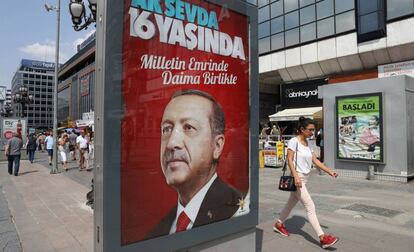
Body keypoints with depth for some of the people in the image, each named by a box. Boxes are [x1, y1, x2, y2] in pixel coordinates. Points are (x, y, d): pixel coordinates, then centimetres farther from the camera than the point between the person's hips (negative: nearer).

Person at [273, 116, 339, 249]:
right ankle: (322, 238, -5)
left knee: (292, 202, 19)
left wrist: (329, 171, 3)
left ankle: (278, 224, 36)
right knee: (310, 206, -9)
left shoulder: (308, 143, 11)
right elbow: (289, 160, -18)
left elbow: (315, 160, 10)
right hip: (297, 178, -9)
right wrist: (296, 176, -27)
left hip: (304, 178, 9)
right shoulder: (294, 141, -13)